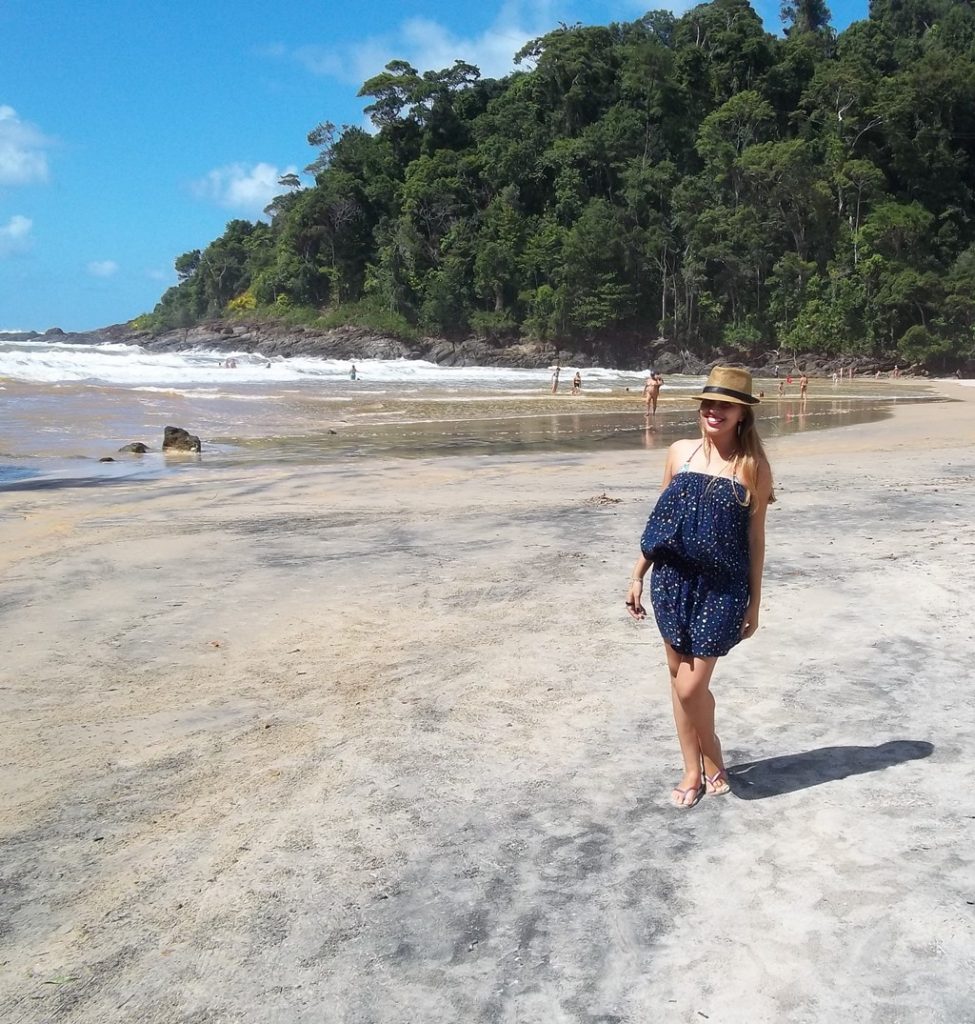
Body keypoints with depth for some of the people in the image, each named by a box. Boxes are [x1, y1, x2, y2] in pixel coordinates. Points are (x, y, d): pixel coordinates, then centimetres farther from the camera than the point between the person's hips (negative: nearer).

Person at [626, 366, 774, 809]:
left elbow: (755, 536, -1)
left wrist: (754, 602, 0)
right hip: (673, 578, 4)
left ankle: (713, 762, 23)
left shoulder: (753, 466, -5)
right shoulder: (680, 452, 3)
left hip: (721, 586, -3)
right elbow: (659, 517, 9)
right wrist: (638, 574, 9)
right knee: (678, 677, 11)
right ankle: (693, 770, 28)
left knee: (691, 686, -5)